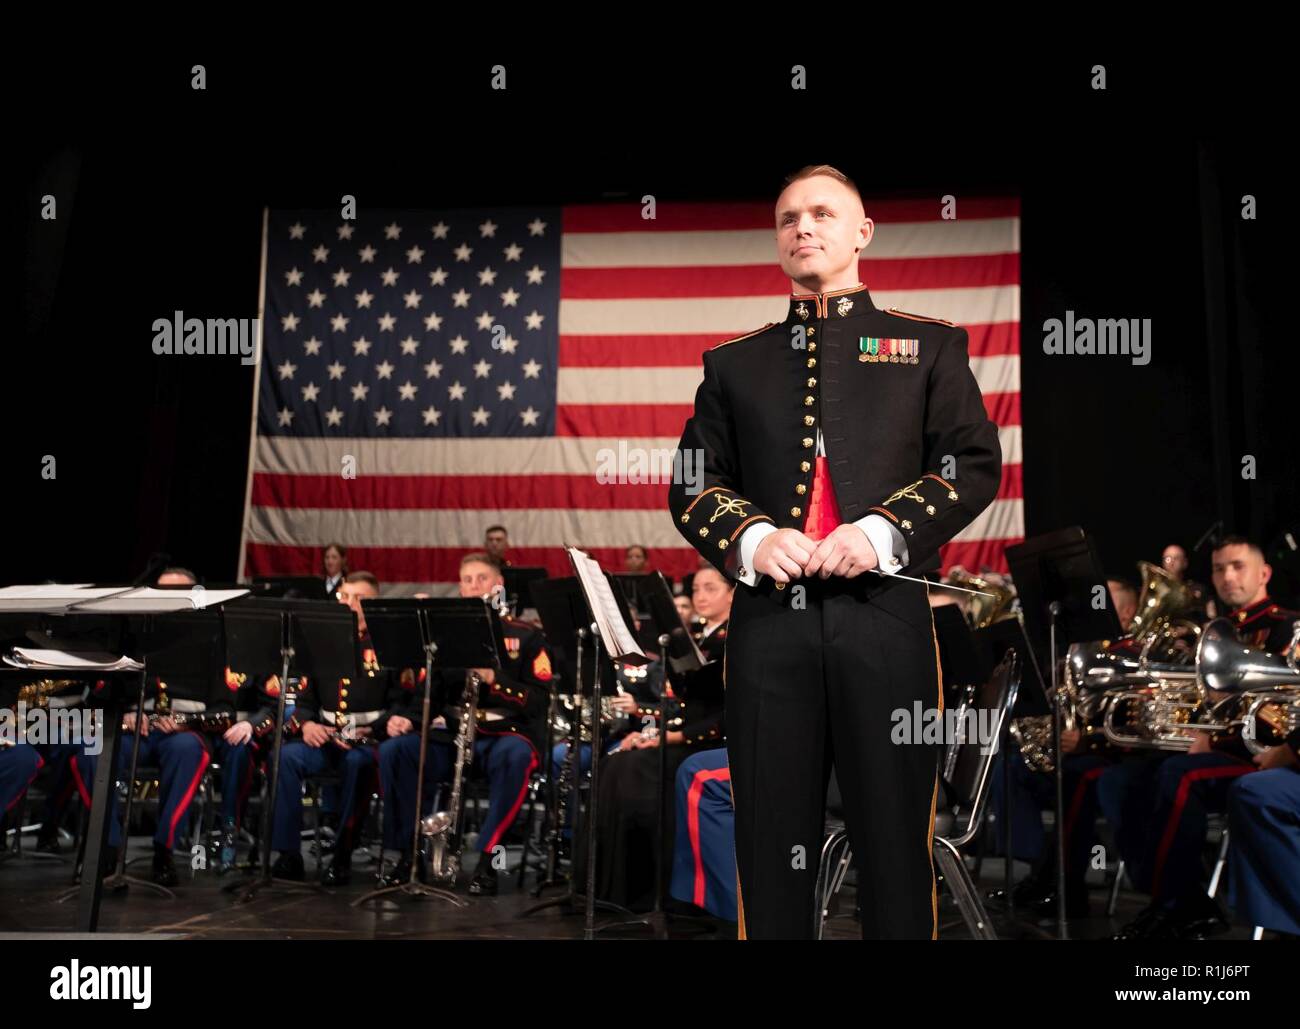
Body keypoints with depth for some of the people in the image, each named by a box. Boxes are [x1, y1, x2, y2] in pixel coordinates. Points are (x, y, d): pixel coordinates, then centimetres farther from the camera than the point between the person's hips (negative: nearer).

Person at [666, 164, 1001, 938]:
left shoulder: (929, 344, 12)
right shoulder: (735, 361, 17)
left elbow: (976, 463, 4)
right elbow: (692, 484, 12)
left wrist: (885, 530, -11)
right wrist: (751, 539, -8)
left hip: (886, 616, -1)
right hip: (770, 619, 2)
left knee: (896, 837, 6)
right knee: (772, 841, 7)